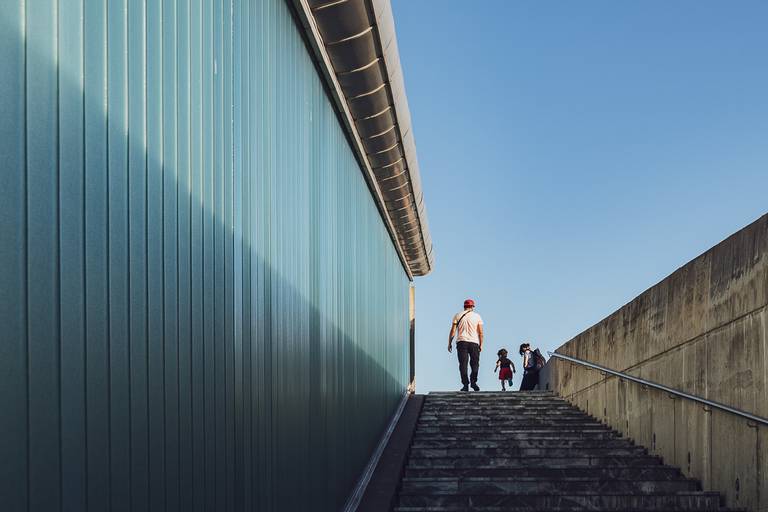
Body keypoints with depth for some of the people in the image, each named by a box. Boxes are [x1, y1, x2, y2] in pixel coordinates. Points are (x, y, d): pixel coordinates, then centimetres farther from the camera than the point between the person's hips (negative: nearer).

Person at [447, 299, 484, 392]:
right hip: (474, 342, 0)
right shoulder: (477, 316, 9)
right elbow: (481, 332, 5)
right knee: (475, 363, 7)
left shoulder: (458, 315, 8)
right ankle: (473, 381, -10)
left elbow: (453, 331, 3)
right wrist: (481, 345, 10)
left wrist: (449, 343, 7)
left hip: (461, 342, 0)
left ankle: (465, 384, -9)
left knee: (463, 364, -1)